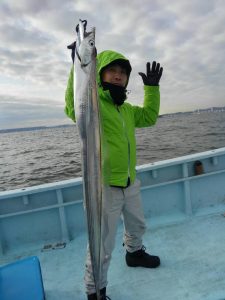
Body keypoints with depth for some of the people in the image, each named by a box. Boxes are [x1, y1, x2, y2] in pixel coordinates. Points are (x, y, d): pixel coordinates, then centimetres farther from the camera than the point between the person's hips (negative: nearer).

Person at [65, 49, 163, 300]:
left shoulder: (126, 108, 11)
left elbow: (149, 117, 21)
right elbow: (74, 108, -35)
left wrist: (152, 87, 13)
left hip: (130, 184, 8)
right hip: (104, 187, -8)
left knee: (137, 226, 31)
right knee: (102, 247, 7)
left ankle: (134, 253, 61)